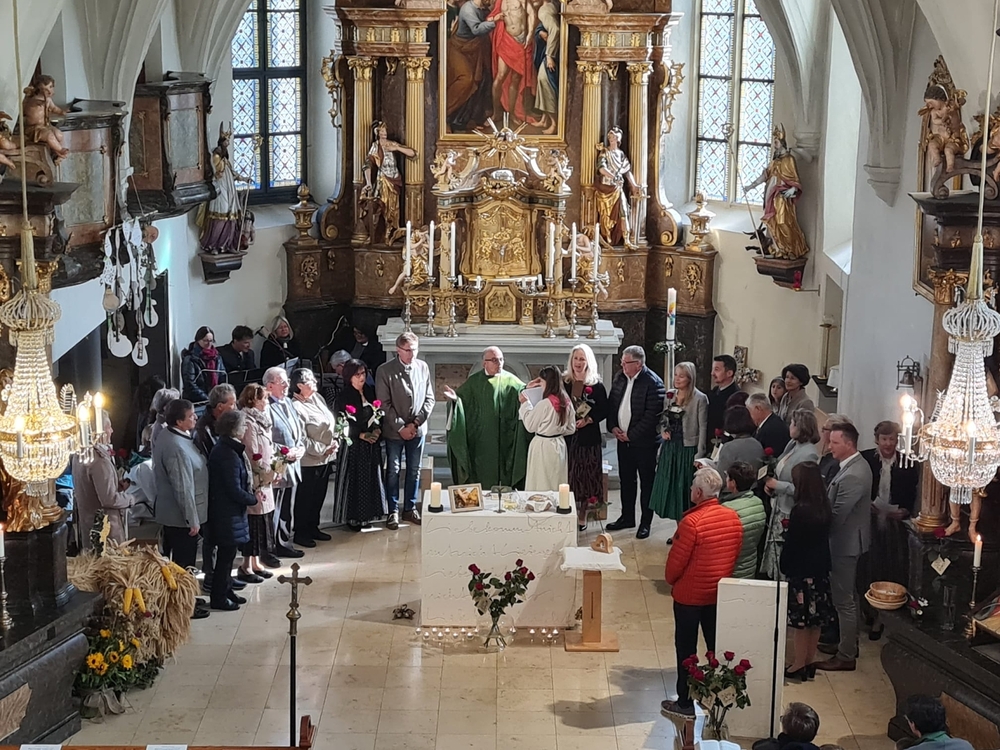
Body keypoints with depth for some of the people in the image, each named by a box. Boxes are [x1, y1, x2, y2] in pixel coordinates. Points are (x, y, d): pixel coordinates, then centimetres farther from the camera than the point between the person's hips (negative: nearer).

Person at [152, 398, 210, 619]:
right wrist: (192, 520, -21)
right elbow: (183, 488, -27)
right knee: (184, 562, 3)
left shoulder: (166, 436, 4)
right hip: (181, 516, -10)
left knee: (175, 559, 20)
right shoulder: (176, 448, -28)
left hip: (168, 512, 10)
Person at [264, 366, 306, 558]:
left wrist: (300, 447, 2)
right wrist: (285, 453, -18)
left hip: (293, 465, 9)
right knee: (274, 511, -2)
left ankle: (284, 544, 29)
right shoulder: (266, 408, -18)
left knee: (288, 510, 18)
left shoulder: (288, 402, 10)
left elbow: (300, 429, 19)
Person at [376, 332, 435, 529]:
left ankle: (410, 508, 23)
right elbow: (384, 403, -10)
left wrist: (416, 423, -7)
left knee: (414, 471, 11)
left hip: (418, 429, 3)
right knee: (393, 471, 5)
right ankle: (393, 511, 14)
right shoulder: (385, 371, -10)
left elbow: (429, 399, 3)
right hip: (394, 430, -3)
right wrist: (400, 427, -13)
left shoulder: (423, 367, 1)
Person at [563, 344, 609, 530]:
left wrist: (587, 420, -13)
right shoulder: (563, 382, 5)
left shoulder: (596, 385, 1)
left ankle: (582, 516, 12)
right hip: (567, 436, 1)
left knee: (587, 474, 2)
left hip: (588, 436, -1)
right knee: (569, 474, 0)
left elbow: (603, 411, -1)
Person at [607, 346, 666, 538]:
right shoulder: (619, 378, 6)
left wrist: (631, 434, -16)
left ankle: (645, 523, 12)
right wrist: (613, 427, 0)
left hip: (644, 441, -7)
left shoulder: (653, 383, -16)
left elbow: (653, 414, -19)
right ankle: (627, 517, 29)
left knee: (647, 482, 4)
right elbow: (611, 404, 15)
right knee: (626, 480, 16)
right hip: (623, 440, 7)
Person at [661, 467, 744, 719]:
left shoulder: (692, 522, -23)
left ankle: (685, 703, 14)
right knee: (717, 646, 16)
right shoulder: (733, 518, -5)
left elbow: (677, 560, -17)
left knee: (686, 648, 7)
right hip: (720, 593, 6)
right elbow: (736, 554, 5)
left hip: (689, 595, -6)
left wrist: (670, 579, 2)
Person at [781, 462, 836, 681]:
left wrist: (784, 566, -4)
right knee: (816, 617, 13)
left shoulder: (800, 510, -20)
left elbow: (791, 542, -15)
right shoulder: (824, 508, 1)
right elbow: (823, 537, 9)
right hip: (820, 569, 7)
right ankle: (809, 662, 23)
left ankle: (799, 665, 9)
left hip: (801, 571, -7)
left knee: (801, 619, 1)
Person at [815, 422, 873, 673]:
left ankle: (846, 657, 8)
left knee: (844, 601, -1)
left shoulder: (852, 476, -27)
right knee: (848, 598, 21)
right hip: (850, 540, 10)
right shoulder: (857, 465, 5)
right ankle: (850, 644, 35)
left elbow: (837, 515, -25)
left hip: (844, 544, -10)